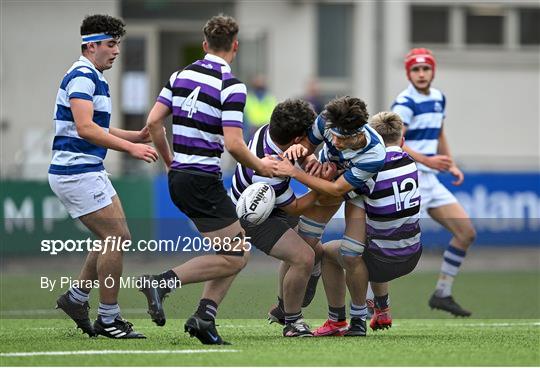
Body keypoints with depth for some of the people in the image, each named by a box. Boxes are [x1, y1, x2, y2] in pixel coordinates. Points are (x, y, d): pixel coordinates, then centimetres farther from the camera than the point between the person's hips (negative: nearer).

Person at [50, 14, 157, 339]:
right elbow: (85, 128, -26)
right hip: (76, 173, -10)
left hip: (91, 171, 10)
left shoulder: (93, 78, 18)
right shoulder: (82, 77, -15)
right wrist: (130, 148, -29)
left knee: (116, 238, 12)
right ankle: (108, 320, -2)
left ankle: (76, 297, 21)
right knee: (116, 239, -9)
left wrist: (138, 136, 9)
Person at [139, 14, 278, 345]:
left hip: (178, 177, 8)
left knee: (239, 251, 13)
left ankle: (205, 316, 2)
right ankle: (163, 282, -14)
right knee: (232, 259, -4)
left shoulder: (181, 75, 8)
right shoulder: (231, 86, -13)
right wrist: (259, 167, -2)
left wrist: (170, 162, 19)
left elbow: (154, 122, 6)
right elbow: (233, 143, -19)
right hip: (203, 181, -8)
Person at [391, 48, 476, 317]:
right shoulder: (405, 103, -14)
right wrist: (427, 160, -31)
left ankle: (442, 294, 12)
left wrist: (451, 165, 16)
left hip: (429, 180, 9)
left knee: (466, 232, 5)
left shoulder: (438, 98, 13)